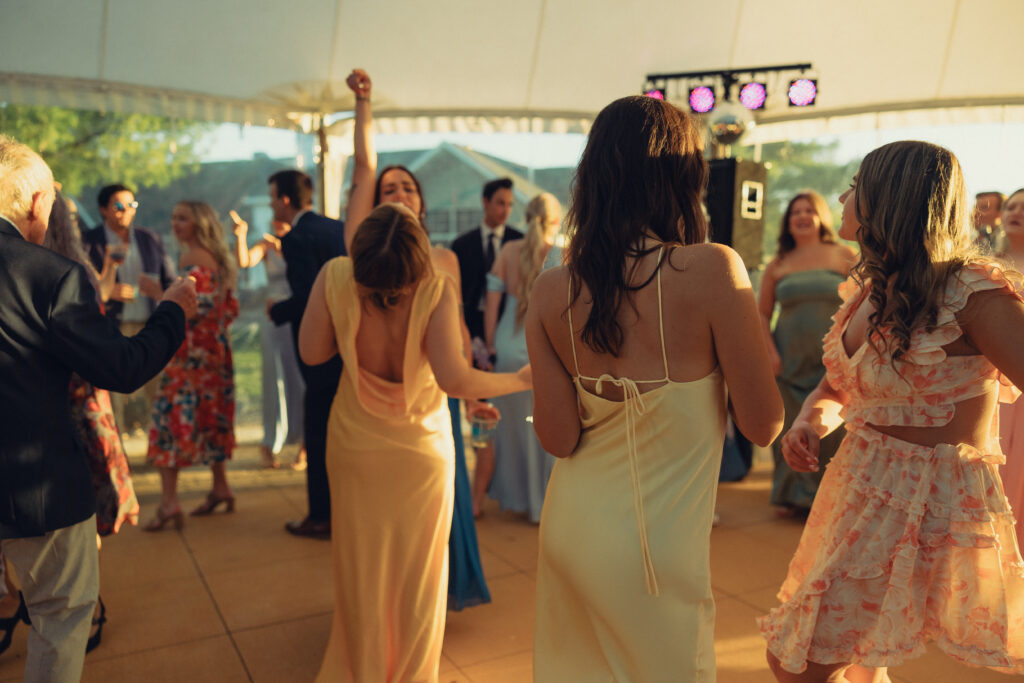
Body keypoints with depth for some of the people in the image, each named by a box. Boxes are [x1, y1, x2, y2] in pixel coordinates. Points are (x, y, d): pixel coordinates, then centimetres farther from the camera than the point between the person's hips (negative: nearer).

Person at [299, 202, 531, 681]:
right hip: (422, 449, -2)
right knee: (418, 570, 19)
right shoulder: (437, 290, -27)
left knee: (361, 567, 21)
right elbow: (453, 379, -34)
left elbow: (312, 352, -12)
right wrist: (522, 380, -20)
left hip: (356, 447, 2)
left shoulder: (334, 278, -20)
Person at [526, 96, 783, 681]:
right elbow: (764, 425, -14)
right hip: (655, 550, -4)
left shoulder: (552, 290, -9)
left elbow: (558, 437, -5)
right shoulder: (713, 268, -20)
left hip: (570, 529, 5)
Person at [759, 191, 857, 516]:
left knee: (833, 426, -1)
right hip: (789, 361, 2)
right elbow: (763, 313, 12)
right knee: (790, 425, 6)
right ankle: (792, 494, 22)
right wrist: (770, 352, -2)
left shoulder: (845, 257, 4)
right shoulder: (778, 265, 9)